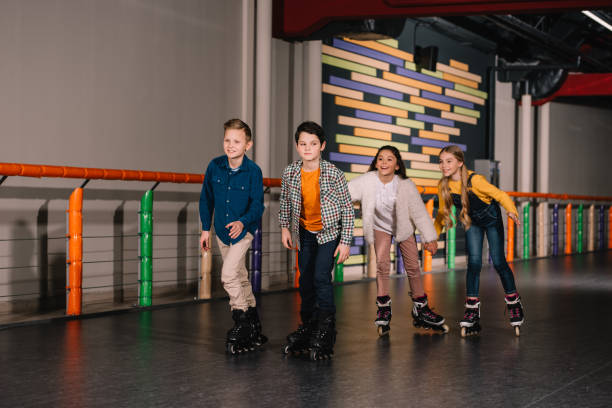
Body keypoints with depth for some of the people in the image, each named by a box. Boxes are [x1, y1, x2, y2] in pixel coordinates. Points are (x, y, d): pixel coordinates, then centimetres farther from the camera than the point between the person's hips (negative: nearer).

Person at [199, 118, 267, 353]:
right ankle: (253, 326, 27)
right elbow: (206, 198, 6)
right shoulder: (215, 166, -5)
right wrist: (206, 228, 7)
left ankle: (242, 324, -4)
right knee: (240, 277, 14)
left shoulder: (253, 171, -16)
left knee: (228, 275, -18)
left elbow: (257, 205, -14)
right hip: (222, 231, 5)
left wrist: (243, 222, -32)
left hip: (243, 230, -5)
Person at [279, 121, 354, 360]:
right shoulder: (290, 173, -10)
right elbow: (285, 201, 10)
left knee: (321, 278, -16)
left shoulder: (334, 175, -20)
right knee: (305, 281, 9)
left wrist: (345, 242, -14)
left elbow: (347, 209, -13)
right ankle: (308, 326, 25)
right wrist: (284, 226, 8)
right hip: (305, 232, 4)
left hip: (330, 232, -4)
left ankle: (325, 333, -8)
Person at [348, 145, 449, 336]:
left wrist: (429, 238, -10)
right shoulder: (367, 181, -24)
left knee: (412, 267, 2)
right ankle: (383, 307, -3)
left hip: (404, 227, 0)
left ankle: (421, 308, 17)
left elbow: (419, 212, -15)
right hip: (380, 227, 0)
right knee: (382, 263, -16)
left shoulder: (406, 185, -25)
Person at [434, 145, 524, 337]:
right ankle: (472, 309, -2)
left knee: (498, 262, -4)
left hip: (492, 219, -4)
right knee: (474, 262, -7)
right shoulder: (443, 186, -17)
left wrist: (512, 211, -46)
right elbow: (442, 213, -2)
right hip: (472, 222, 4)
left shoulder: (474, 180, -33)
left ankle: (514, 303, 15)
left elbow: (500, 195, -28)